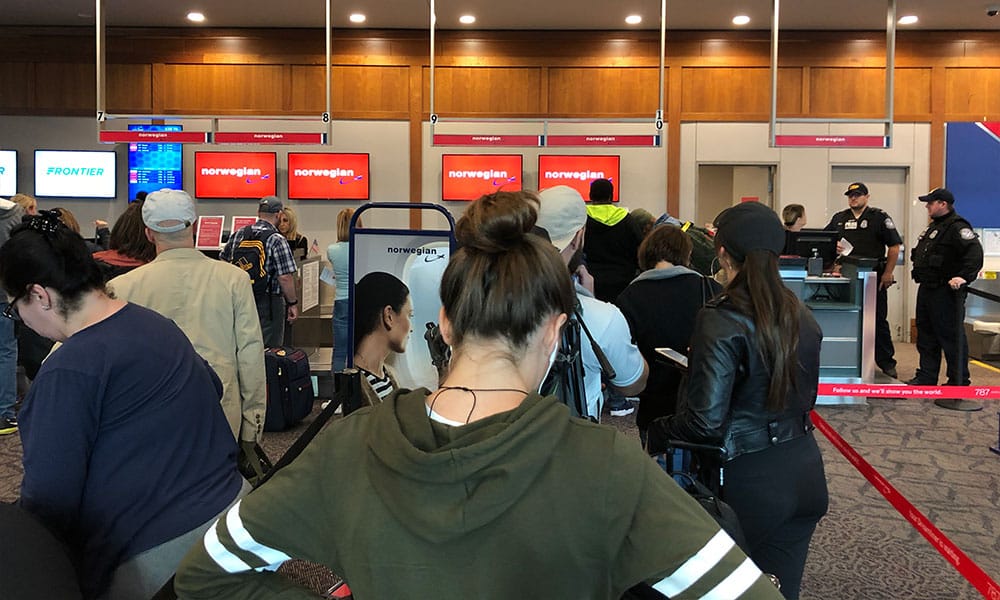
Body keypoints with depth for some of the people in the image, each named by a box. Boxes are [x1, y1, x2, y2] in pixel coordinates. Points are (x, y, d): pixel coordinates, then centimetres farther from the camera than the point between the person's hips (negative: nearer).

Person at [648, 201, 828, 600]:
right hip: (804, 473, 6)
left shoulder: (721, 321, -20)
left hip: (751, 479, -6)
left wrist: (657, 433, -6)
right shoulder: (802, 317, 2)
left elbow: (705, 421, -21)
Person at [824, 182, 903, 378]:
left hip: (874, 278, -4)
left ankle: (886, 362, 9)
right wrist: (833, 246, -7)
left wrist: (888, 273, -7)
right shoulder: (839, 218, 13)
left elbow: (894, 247, -1)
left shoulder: (880, 217, 1)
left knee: (879, 320, 1)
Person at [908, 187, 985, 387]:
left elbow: (975, 252, -26)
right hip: (927, 289, 10)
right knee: (926, 335, 14)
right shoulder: (933, 227, 17)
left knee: (951, 337, -3)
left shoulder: (957, 227, -13)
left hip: (946, 291, -10)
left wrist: (964, 277, -33)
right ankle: (926, 377, 23)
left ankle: (959, 380, 6)